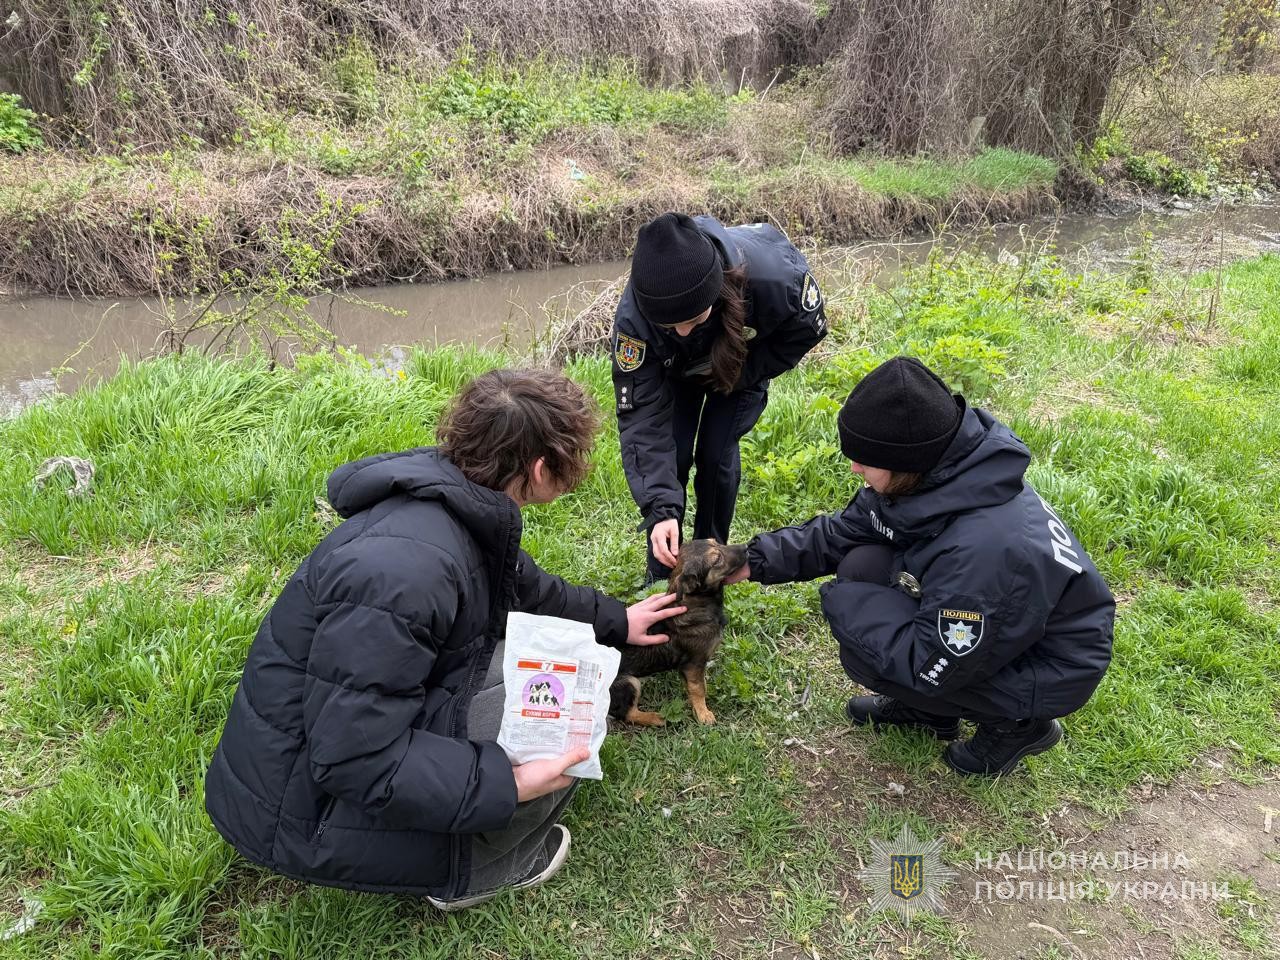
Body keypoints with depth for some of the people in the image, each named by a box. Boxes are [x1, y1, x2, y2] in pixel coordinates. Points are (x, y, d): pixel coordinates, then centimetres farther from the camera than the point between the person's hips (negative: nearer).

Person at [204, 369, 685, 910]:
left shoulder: (469, 514, -5)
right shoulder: (403, 565, -35)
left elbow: (532, 591, 17)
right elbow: (355, 759, -31)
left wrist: (616, 622, 27)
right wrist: (507, 784, -30)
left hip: (373, 727, 9)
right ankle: (470, 873, 7)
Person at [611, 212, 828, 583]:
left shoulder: (771, 273, -44)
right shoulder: (634, 316, -41)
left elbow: (808, 328, -20)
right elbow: (642, 414, -37)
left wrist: (745, 374, -23)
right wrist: (660, 508, -45)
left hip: (744, 364, 0)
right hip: (676, 371, 1)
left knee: (716, 455, -8)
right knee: (670, 456, -8)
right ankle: (661, 578, 10)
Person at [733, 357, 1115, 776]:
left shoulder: (982, 546, -40)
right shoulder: (936, 471, -15)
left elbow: (932, 666, -29)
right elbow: (841, 532, -2)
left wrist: (841, 602, -20)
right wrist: (755, 561, -8)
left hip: (1049, 670, -8)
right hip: (991, 625, 8)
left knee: (866, 655, -19)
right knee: (862, 567, -7)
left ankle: (1018, 724, 3)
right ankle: (926, 709, 15)